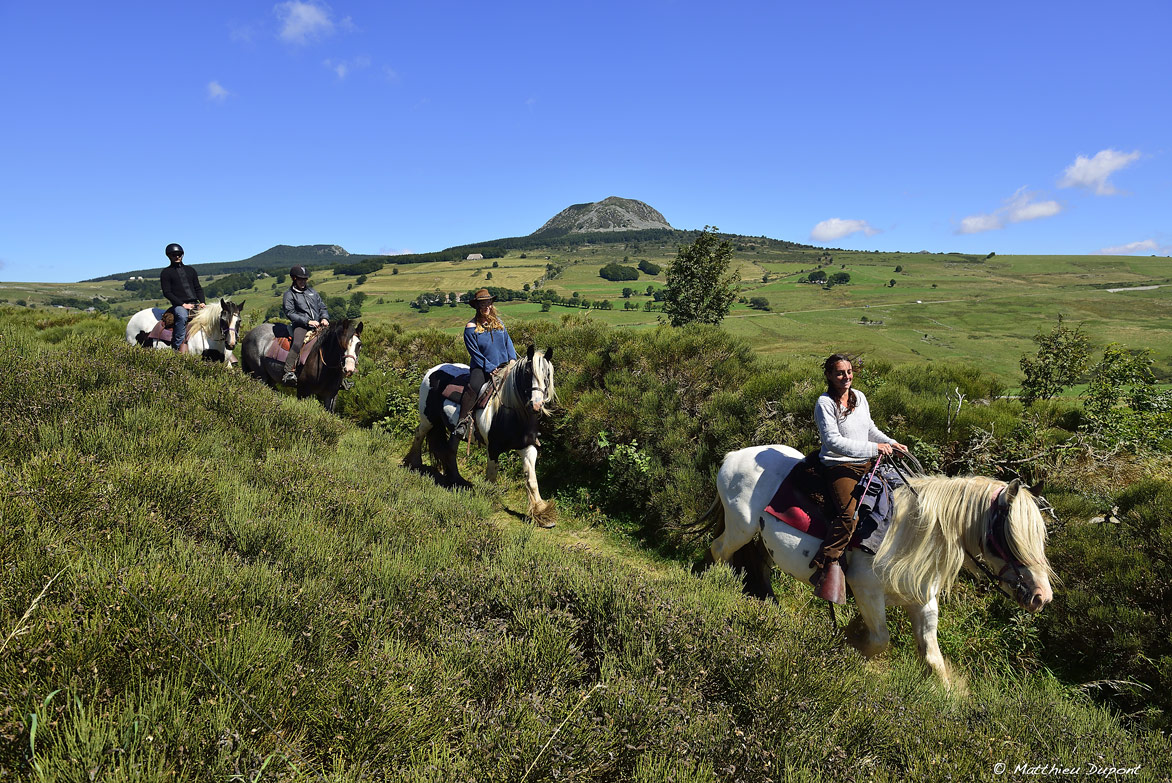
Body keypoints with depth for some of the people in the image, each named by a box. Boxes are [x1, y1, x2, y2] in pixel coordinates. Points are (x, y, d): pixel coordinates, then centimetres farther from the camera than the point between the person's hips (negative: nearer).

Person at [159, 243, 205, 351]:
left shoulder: (190, 270, 22)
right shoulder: (166, 273, 8)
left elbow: (198, 288, 19)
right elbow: (167, 293, -2)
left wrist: (202, 302, -1)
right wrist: (183, 304, -13)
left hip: (195, 304, 5)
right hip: (179, 305, -5)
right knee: (182, 316, -36)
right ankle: (177, 346, -34)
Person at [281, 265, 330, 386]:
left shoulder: (313, 292, 22)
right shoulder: (289, 295, 6)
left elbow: (322, 307, 22)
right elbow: (290, 313, -5)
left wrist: (324, 318, -1)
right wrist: (307, 321, -15)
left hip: (318, 324, 5)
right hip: (301, 326, -5)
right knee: (297, 344, -31)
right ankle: (288, 372, -40)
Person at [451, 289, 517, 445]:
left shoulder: (497, 321, 10)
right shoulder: (471, 328, -5)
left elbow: (508, 341, 14)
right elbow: (476, 354, -7)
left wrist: (512, 359, -1)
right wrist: (491, 368, -14)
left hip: (503, 364, 5)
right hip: (481, 367, -5)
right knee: (472, 387, -31)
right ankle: (462, 421, -25)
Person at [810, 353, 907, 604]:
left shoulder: (859, 397, 11)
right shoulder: (825, 403, -12)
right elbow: (833, 441, -20)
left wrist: (891, 443, 8)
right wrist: (873, 448, -20)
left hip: (866, 464, 8)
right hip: (839, 467, -8)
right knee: (849, 515, -29)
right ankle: (827, 565, -23)